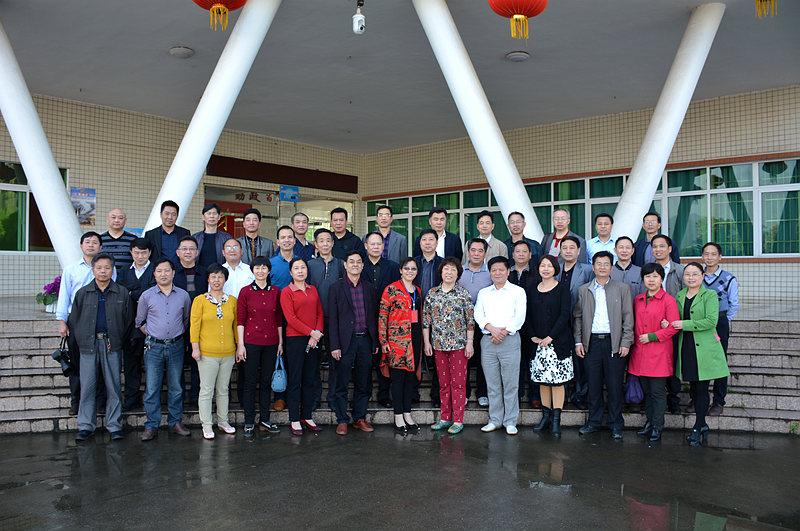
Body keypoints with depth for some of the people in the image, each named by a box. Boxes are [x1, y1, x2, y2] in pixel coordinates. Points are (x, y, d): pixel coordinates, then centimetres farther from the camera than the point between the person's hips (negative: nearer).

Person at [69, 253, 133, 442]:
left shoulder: (122, 293, 4)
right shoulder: (82, 293, 7)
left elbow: (128, 320, 8)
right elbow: (74, 320, 11)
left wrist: (118, 341, 2)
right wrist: (81, 341, 3)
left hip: (112, 345, 0)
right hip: (89, 345, 1)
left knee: (113, 386, 3)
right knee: (87, 387, 2)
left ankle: (114, 426, 10)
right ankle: (85, 426, 11)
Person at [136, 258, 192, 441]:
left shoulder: (183, 295, 4)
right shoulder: (147, 296, 0)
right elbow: (140, 322, 11)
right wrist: (151, 336, 5)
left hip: (176, 346, 1)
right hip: (154, 347, -1)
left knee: (176, 387, 8)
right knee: (152, 388, -1)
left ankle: (175, 422, 18)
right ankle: (151, 426, 7)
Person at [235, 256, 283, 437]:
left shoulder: (275, 291, 6)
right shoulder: (245, 291, -2)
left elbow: (279, 319, 10)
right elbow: (240, 320, -3)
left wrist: (280, 342, 9)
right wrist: (240, 344, -8)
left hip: (271, 343, 3)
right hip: (251, 342, -3)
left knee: (267, 382, 10)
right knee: (250, 383, 4)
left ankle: (265, 420, 20)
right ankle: (249, 422, 13)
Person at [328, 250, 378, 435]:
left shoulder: (369, 287, 10)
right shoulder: (337, 287, -1)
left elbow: (374, 315, 12)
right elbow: (332, 318, -4)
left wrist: (375, 342, 8)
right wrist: (334, 346, -10)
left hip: (365, 340, 4)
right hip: (346, 341, -3)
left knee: (363, 383, 10)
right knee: (341, 384, 2)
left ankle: (360, 418, 21)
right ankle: (342, 420, 12)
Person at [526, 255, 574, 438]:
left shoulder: (562, 289, -2)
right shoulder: (532, 289, 10)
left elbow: (565, 315, -9)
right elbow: (528, 315, 10)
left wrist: (550, 337, -14)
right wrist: (532, 336, -2)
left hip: (557, 341, -4)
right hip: (537, 342, 4)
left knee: (557, 380, -4)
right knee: (542, 380, 7)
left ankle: (556, 420, 0)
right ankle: (546, 416, 16)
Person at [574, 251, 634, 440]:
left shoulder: (622, 289, 5)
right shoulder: (584, 290, 11)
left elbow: (628, 318, 2)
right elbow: (577, 317, 12)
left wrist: (626, 343, -5)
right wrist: (578, 341, 4)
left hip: (614, 343, -2)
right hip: (592, 342, 2)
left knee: (614, 385, 1)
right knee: (593, 384, 7)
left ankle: (616, 424, 12)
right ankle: (594, 421, 18)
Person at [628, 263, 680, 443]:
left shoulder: (668, 300, -7)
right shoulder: (637, 299, 11)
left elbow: (673, 327, -12)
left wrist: (651, 336, -13)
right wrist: (634, 340, 9)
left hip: (659, 353, -5)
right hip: (640, 352, 6)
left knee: (658, 392, 0)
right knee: (646, 391, 13)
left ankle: (657, 427, 9)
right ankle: (649, 423, 24)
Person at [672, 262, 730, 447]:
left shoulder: (710, 295, -4)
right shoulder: (679, 296, 13)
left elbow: (711, 321, -15)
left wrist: (685, 324, -16)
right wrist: (669, 324, -1)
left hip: (704, 348, -5)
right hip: (686, 347, 5)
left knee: (702, 389, -1)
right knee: (693, 388, 10)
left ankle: (697, 429, 6)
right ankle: (702, 425, 24)